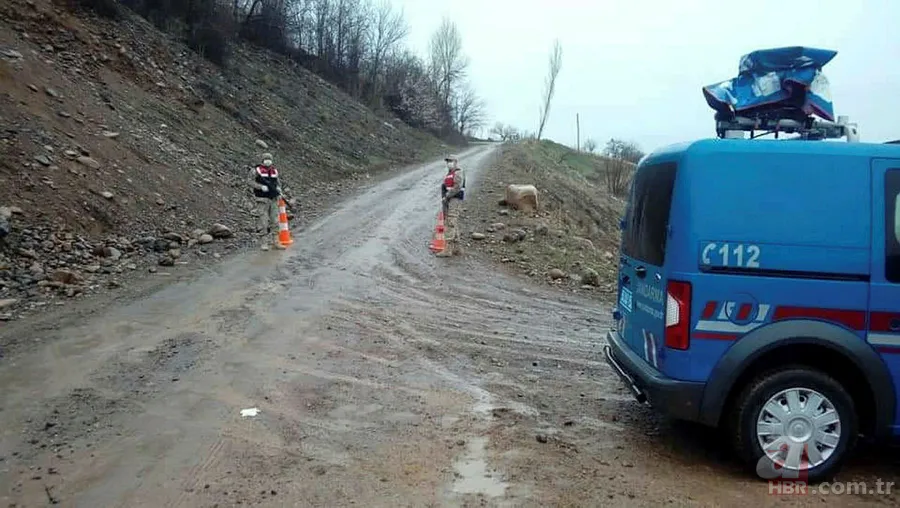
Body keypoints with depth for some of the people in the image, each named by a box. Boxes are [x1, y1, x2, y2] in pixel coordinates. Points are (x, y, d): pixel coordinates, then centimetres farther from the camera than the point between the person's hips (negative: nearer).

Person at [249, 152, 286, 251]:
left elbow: (278, 181, 21)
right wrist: (261, 187, -21)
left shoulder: (275, 170, 12)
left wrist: (279, 188, 0)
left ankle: (275, 242, 14)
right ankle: (265, 243, 1)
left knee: (275, 221, 7)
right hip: (262, 200, -5)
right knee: (263, 222, -5)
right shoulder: (256, 170, -3)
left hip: (274, 199, 5)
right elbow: (251, 182, -8)